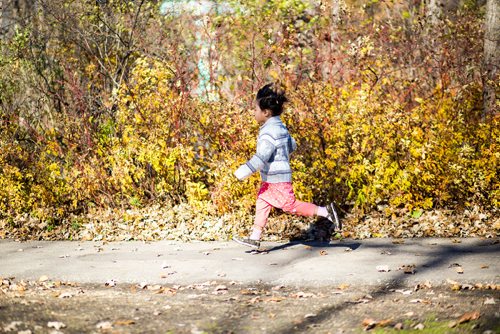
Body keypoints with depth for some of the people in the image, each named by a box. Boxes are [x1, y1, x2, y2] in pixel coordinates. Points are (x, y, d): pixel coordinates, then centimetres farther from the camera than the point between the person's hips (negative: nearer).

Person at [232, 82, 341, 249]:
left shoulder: (269, 132, -22)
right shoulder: (279, 127, 10)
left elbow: (261, 157, -29)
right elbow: (292, 145, 20)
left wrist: (243, 171, -24)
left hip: (278, 179, -10)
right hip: (270, 179, 10)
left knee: (291, 205, -4)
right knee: (261, 204, 11)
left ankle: (325, 212, 2)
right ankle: (254, 238, 15)